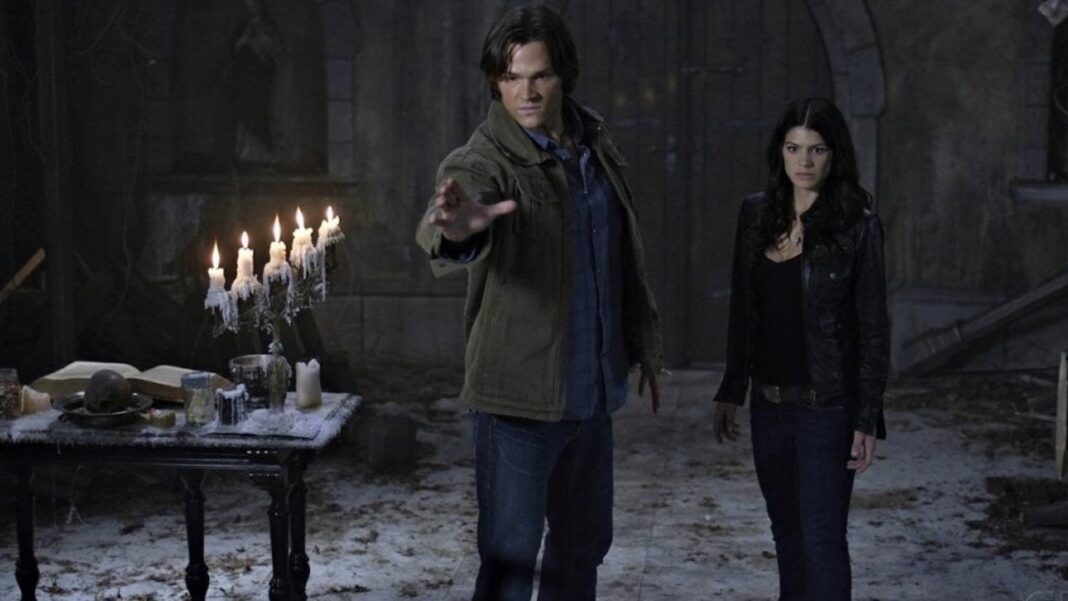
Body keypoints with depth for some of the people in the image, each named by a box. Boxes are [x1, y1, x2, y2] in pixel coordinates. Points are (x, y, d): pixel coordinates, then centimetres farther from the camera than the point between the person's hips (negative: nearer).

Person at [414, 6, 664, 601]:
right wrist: (456, 230, -63)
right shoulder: (481, 162, -17)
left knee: (584, 545, 19)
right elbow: (437, 227, -40)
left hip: (593, 391, 6)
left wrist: (646, 342, 19)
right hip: (520, 396, -6)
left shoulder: (596, 144, 3)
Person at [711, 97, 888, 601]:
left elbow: (872, 328, -8)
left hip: (827, 407, -5)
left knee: (822, 540, -5)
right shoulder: (756, 214, 5)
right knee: (788, 536, 16)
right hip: (769, 403, 5)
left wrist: (867, 419, -11)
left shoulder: (858, 225, -10)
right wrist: (730, 391, 12)